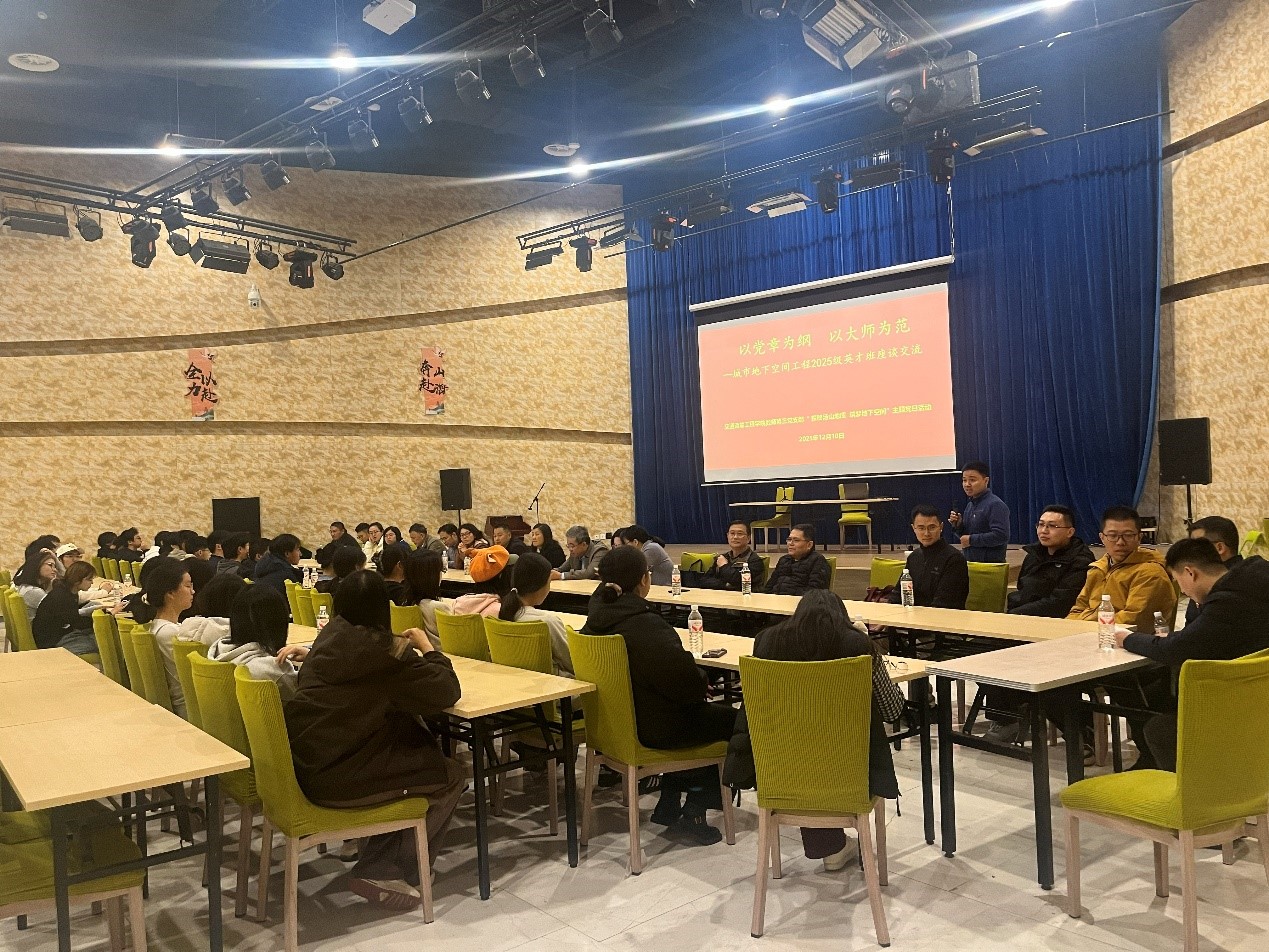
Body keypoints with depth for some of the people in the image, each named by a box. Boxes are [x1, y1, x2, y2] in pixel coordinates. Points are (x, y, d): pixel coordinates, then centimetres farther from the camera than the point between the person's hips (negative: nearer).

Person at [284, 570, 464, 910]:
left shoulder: (329, 637, 5)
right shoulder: (384, 650, -16)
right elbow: (446, 692, -11)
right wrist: (426, 647, 3)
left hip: (304, 765, 8)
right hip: (335, 778, -8)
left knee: (421, 750, 22)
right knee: (450, 777, 6)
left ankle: (376, 849, 27)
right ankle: (380, 873, 8)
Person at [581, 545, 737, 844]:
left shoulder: (597, 618, -2)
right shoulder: (646, 625, -29)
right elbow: (688, 682, -26)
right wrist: (702, 685, -6)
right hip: (652, 728, -9)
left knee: (710, 713, 29)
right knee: (731, 721, 10)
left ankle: (669, 804, 28)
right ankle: (694, 813, 15)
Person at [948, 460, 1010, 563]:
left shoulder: (996, 505, -12)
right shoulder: (970, 505, 14)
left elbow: (1001, 536, -23)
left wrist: (971, 539, -16)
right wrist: (958, 525, 1)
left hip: (990, 563, -8)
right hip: (969, 562, 8)